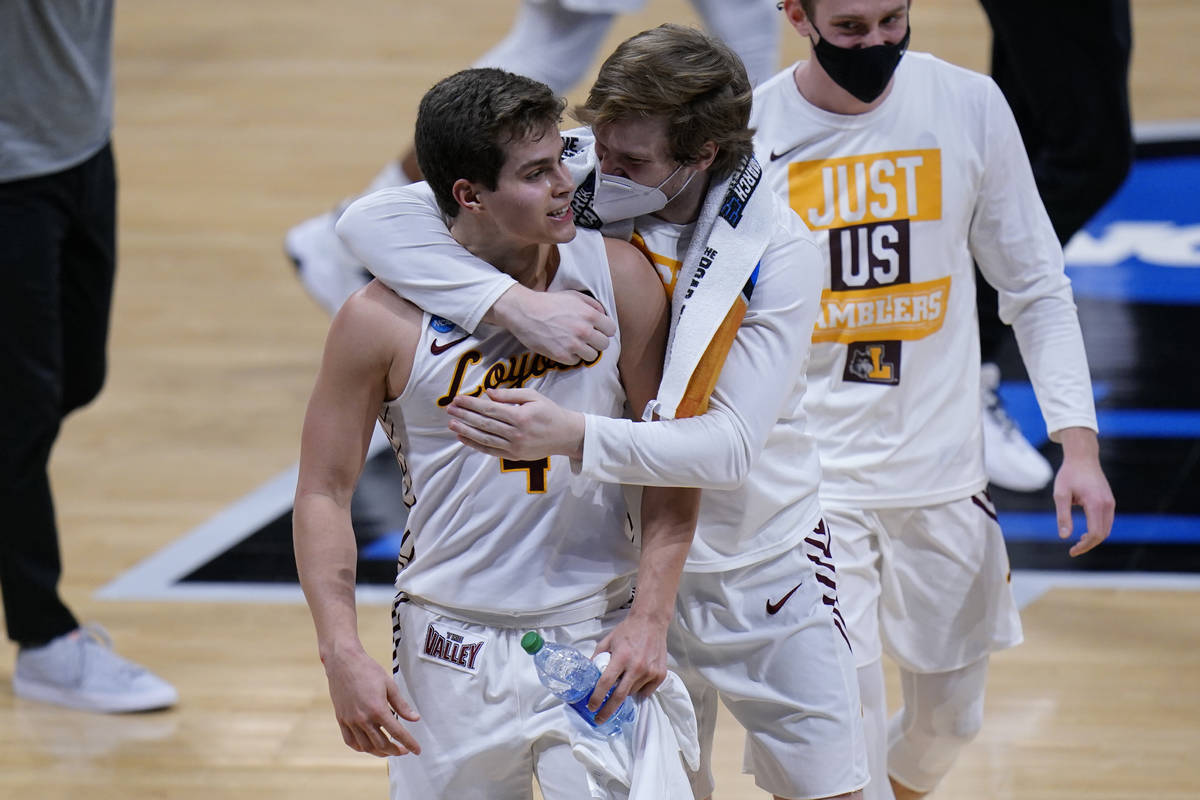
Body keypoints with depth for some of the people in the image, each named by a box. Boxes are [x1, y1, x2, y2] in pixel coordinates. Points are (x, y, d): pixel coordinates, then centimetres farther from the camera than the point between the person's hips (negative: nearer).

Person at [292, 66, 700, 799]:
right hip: (454, 651, -1)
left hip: (597, 637, 1)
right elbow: (324, 491, -2)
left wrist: (651, 618, -7)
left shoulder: (617, 277, -4)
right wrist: (343, 654, -11)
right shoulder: (383, 320, -9)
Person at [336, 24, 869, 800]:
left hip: (767, 568, -1)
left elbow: (733, 443, -25)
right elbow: (372, 220, -23)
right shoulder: (573, 192, -16)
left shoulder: (778, 251, -19)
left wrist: (573, 435, -39)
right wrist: (513, 299, -36)